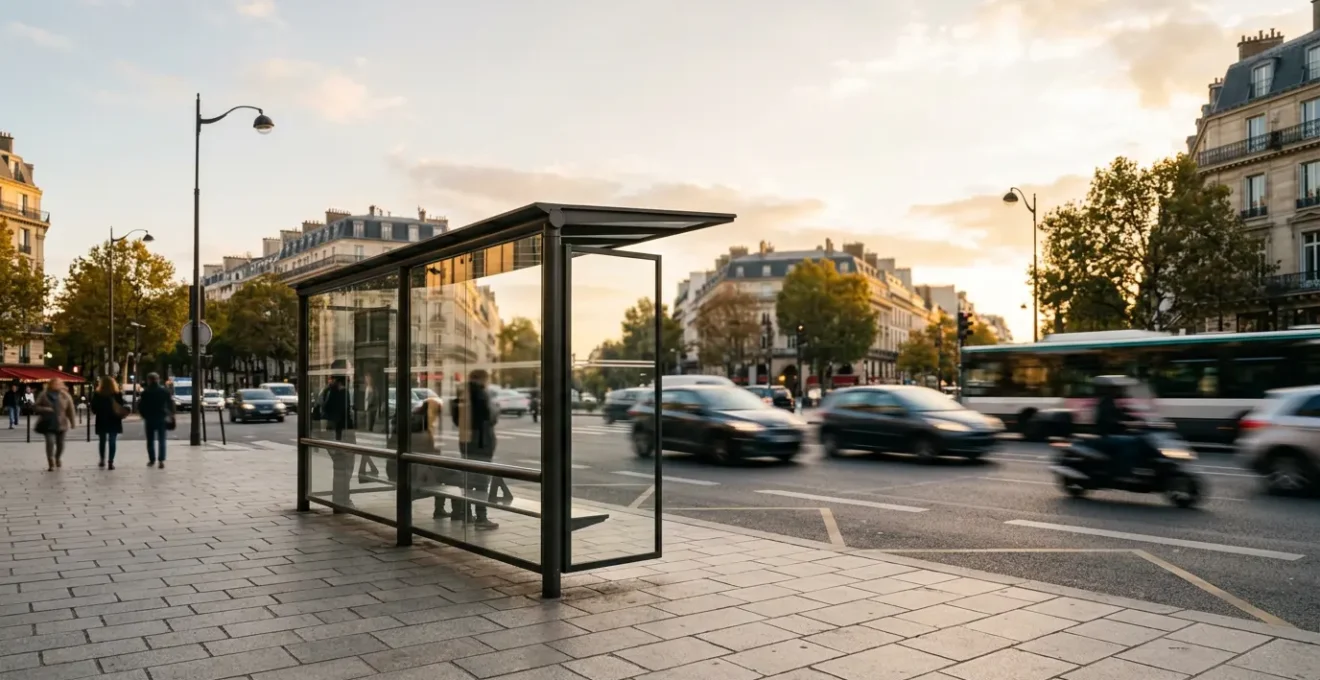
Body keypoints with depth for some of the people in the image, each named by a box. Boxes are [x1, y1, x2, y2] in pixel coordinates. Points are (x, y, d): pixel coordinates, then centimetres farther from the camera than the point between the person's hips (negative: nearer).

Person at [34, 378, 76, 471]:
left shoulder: (65, 396, 0)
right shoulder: (44, 395, -2)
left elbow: (70, 410, 3)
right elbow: (37, 407, 1)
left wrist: (72, 422, 3)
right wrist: (46, 409, -19)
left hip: (61, 424, 2)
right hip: (48, 424, -1)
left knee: (60, 443, 11)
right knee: (50, 442, -13)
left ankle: (58, 459, 37)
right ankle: (51, 463, -6)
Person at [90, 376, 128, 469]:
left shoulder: (97, 394, -5)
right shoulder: (117, 394, -6)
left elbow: (93, 409, -2)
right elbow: (122, 408, -5)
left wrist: (97, 412, 17)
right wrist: (120, 416, 10)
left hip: (101, 421, 1)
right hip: (114, 421, -1)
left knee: (102, 441, 16)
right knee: (112, 442, 1)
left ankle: (102, 460, 22)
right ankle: (111, 462, -4)